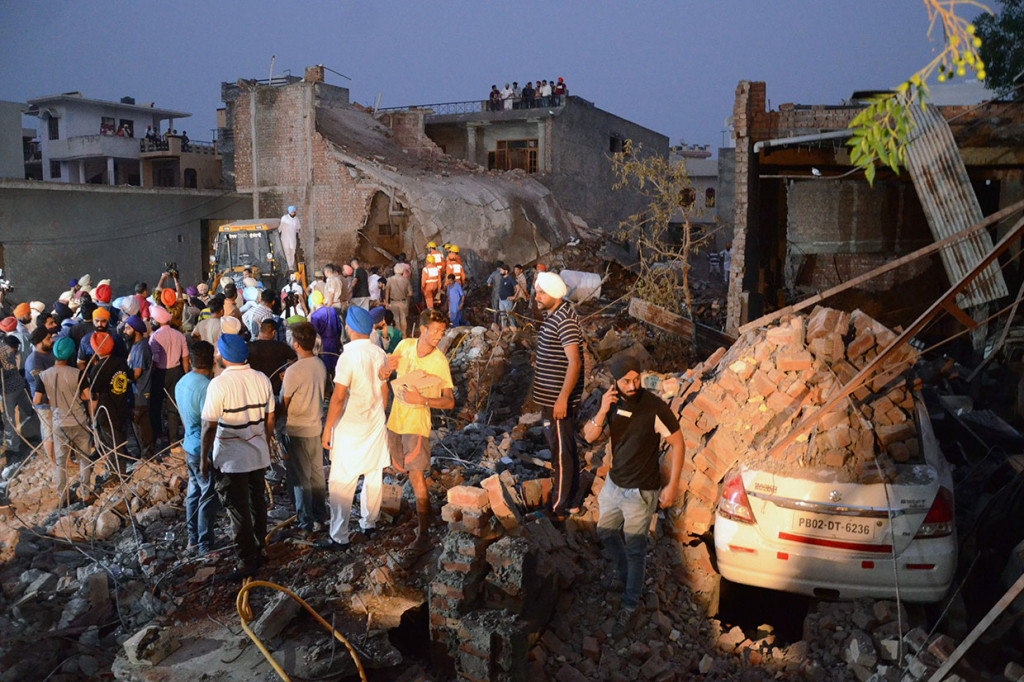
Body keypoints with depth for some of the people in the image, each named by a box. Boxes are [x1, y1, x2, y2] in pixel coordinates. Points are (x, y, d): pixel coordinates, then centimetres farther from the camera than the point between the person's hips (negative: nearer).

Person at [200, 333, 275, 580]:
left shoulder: (219, 384, -19)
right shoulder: (262, 379, -1)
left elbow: (209, 426, -17)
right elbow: (270, 419, 7)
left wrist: (204, 459, -6)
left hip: (230, 460, -6)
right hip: (259, 455, 6)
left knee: (238, 510, 5)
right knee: (257, 503, 19)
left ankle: (247, 562, 11)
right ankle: (258, 552, 31)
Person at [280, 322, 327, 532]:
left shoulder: (293, 371, -22)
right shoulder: (320, 365, -1)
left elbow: (284, 404, -14)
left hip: (297, 430, -7)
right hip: (316, 426, 7)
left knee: (300, 477, 6)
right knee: (317, 473, 18)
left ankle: (306, 519, 14)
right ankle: (321, 515, 28)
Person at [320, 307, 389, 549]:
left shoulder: (349, 355, -19)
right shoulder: (380, 354, 1)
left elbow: (339, 396, -20)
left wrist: (327, 428, -13)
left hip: (349, 428, -7)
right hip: (376, 425, 7)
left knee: (341, 482, -1)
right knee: (374, 475, 17)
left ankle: (340, 537, 1)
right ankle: (369, 523, 32)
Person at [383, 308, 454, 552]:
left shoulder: (440, 362, -15)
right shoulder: (405, 345, -3)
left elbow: (450, 402, -16)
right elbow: (382, 377, 6)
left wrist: (423, 400, -32)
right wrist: (387, 368, -18)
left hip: (417, 420, -5)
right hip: (396, 416, 5)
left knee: (417, 473, -11)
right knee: (408, 469, 17)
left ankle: (423, 532, -8)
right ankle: (424, 505, 40)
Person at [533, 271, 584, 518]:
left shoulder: (565, 320, -21)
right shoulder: (551, 314, 11)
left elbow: (575, 362, -27)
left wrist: (562, 399, -29)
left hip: (559, 399, -11)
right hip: (550, 397, 11)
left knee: (561, 452, -2)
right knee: (567, 449, 20)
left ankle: (558, 509, 6)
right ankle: (571, 497, 34)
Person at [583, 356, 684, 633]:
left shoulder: (655, 408, -24)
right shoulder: (612, 401, -7)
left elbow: (677, 443, -14)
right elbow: (589, 436, -4)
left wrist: (672, 485, -14)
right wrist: (602, 412, -23)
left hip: (641, 491, -6)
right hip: (614, 483, 6)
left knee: (634, 550, 5)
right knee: (606, 532, 24)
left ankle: (629, 607, 23)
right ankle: (621, 576, 51)